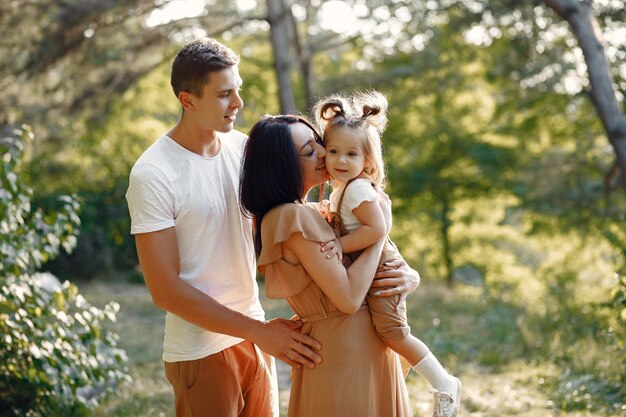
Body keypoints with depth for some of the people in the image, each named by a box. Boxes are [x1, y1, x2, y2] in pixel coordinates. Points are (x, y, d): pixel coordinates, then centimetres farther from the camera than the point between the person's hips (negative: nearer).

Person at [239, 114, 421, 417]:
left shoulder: (315, 212, 9)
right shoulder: (292, 216, -17)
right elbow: (348, 297, -23)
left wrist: (411, 277, -7)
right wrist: (381, 227, -14)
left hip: (370, 351, 9)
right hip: (343, 356, -9)